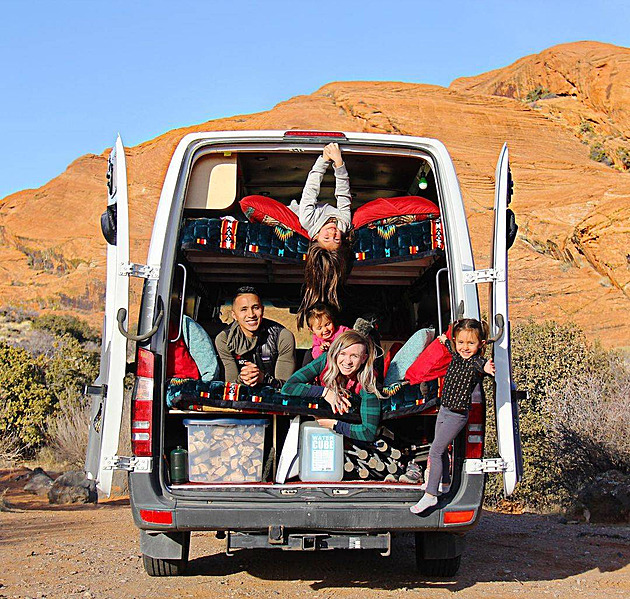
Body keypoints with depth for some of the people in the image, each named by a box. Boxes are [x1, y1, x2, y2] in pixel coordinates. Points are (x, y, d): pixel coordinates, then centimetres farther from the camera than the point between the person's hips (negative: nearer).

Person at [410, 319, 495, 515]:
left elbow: (478, 363, -44)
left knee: (435, 451, -10)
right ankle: (445, 483, 41)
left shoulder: (476, 363, -20)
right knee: (441, 449, 22)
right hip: (444, 409, 8)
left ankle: (431, 495, -5)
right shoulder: (457, 356, 3)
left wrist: (485, 368, -65)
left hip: (457, 415, -8)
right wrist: (446, 341, 43)